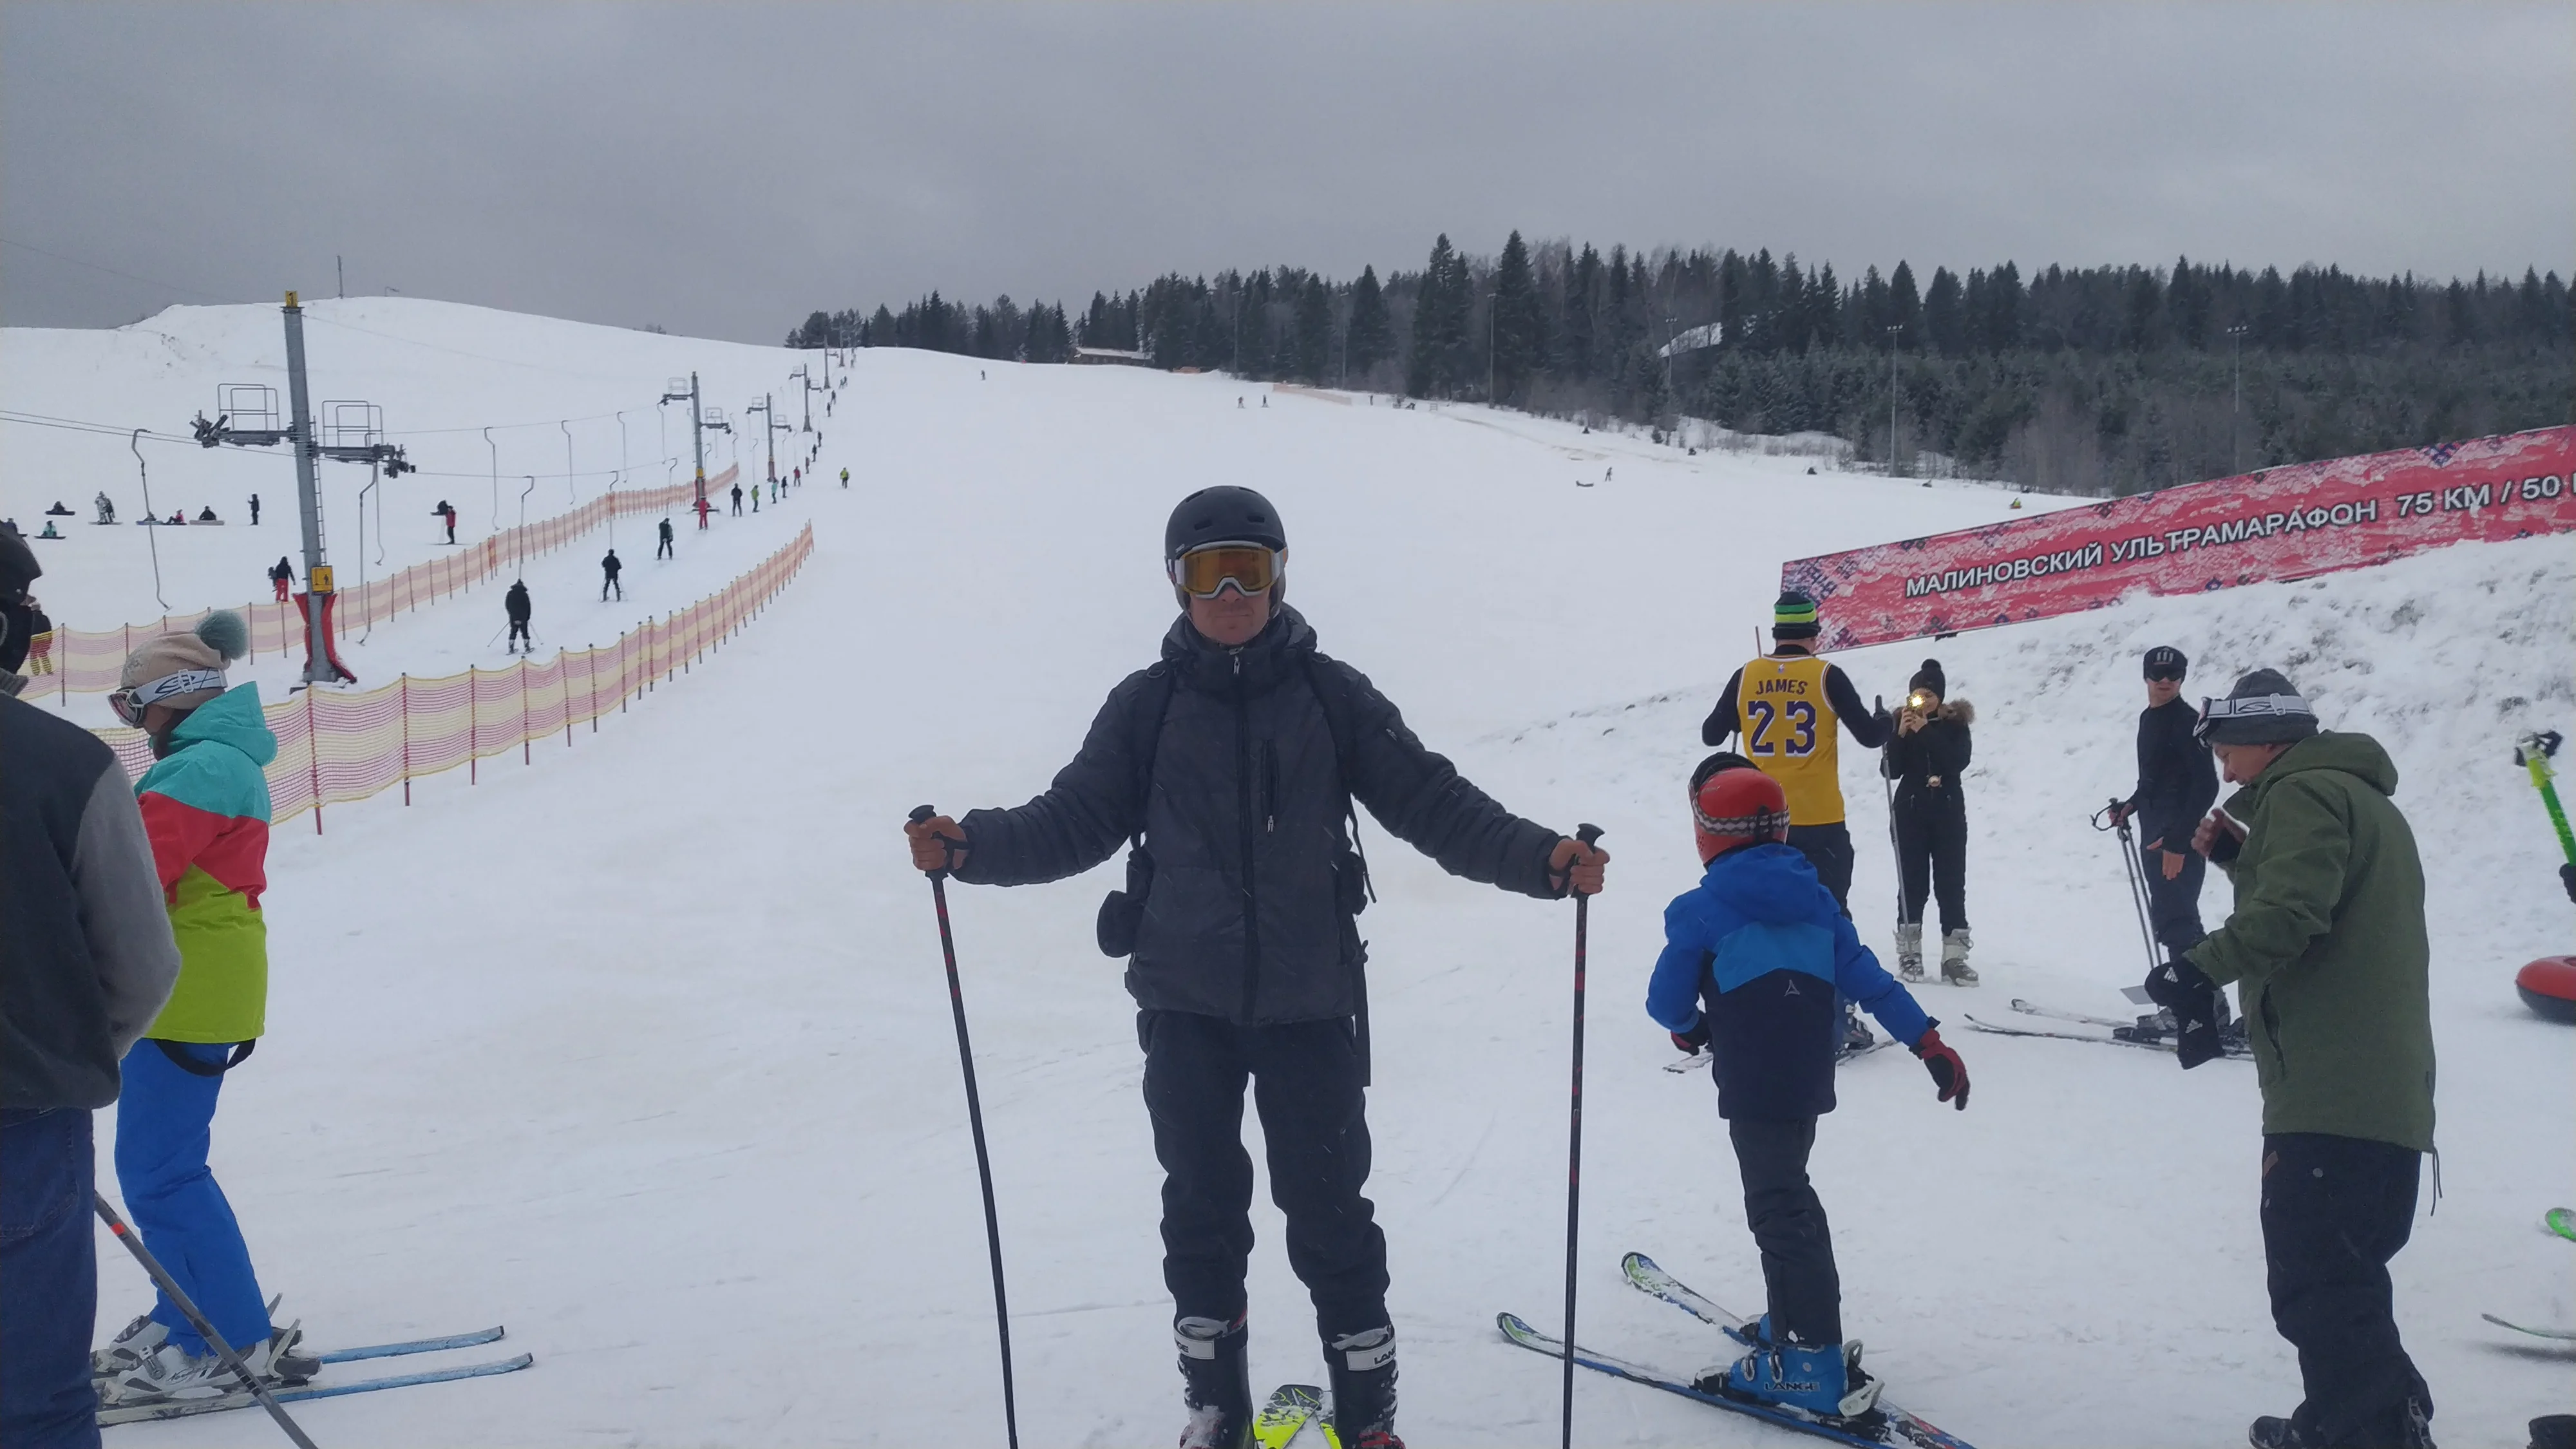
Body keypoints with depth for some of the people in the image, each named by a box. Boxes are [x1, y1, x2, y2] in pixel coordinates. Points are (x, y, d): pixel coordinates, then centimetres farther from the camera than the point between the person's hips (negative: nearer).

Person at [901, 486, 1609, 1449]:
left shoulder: (1331, 696, 0)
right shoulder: (1147, 705, 2)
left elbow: (1432, 802, -4)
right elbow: (1074, 820, 1)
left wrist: (1541, 858, -17)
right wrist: (969, 847, -15)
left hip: (1310, 1000, -1)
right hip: (1187, 1004, 1)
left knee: (1329, 1209, 3)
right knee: (1201, 1206, 11)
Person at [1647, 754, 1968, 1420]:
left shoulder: (1699, 911, -10)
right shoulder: (1814, 897, 6)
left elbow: (1668, 1002, -3)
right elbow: (1867, 978, 3)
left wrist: (1690, 1028, 20)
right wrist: (1929, 1042, 5)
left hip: (1753, 1088, -7)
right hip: (1810, 1079, 7)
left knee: (1780, 1209, -4)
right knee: (1786, 1191, 22)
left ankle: (1822, 1368, -6)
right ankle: (1793, 1323, 31)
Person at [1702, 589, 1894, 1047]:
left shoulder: (1746, 677, -1)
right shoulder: (1827, 677, -8)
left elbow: (1710, 736, 8)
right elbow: (1870, 736, -4)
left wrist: (1731, 718, 29)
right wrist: (1886, 719, 18)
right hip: (1820, 821, -2)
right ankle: (1839, 1015, 4)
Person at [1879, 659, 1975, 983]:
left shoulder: (1955, 724, 0)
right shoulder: (1901, 721, 2)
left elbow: (1959, 762, -15)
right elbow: (1890, 770, -5)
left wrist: (1926, 732, -19)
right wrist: (1901, 734, -18)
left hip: (1949, 813, 0)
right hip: (1910, 813, 0)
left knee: (1952, 884, -1)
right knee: (1912, 883, -1)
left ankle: (1954, 957, -2)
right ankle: (1909, 954, 2)